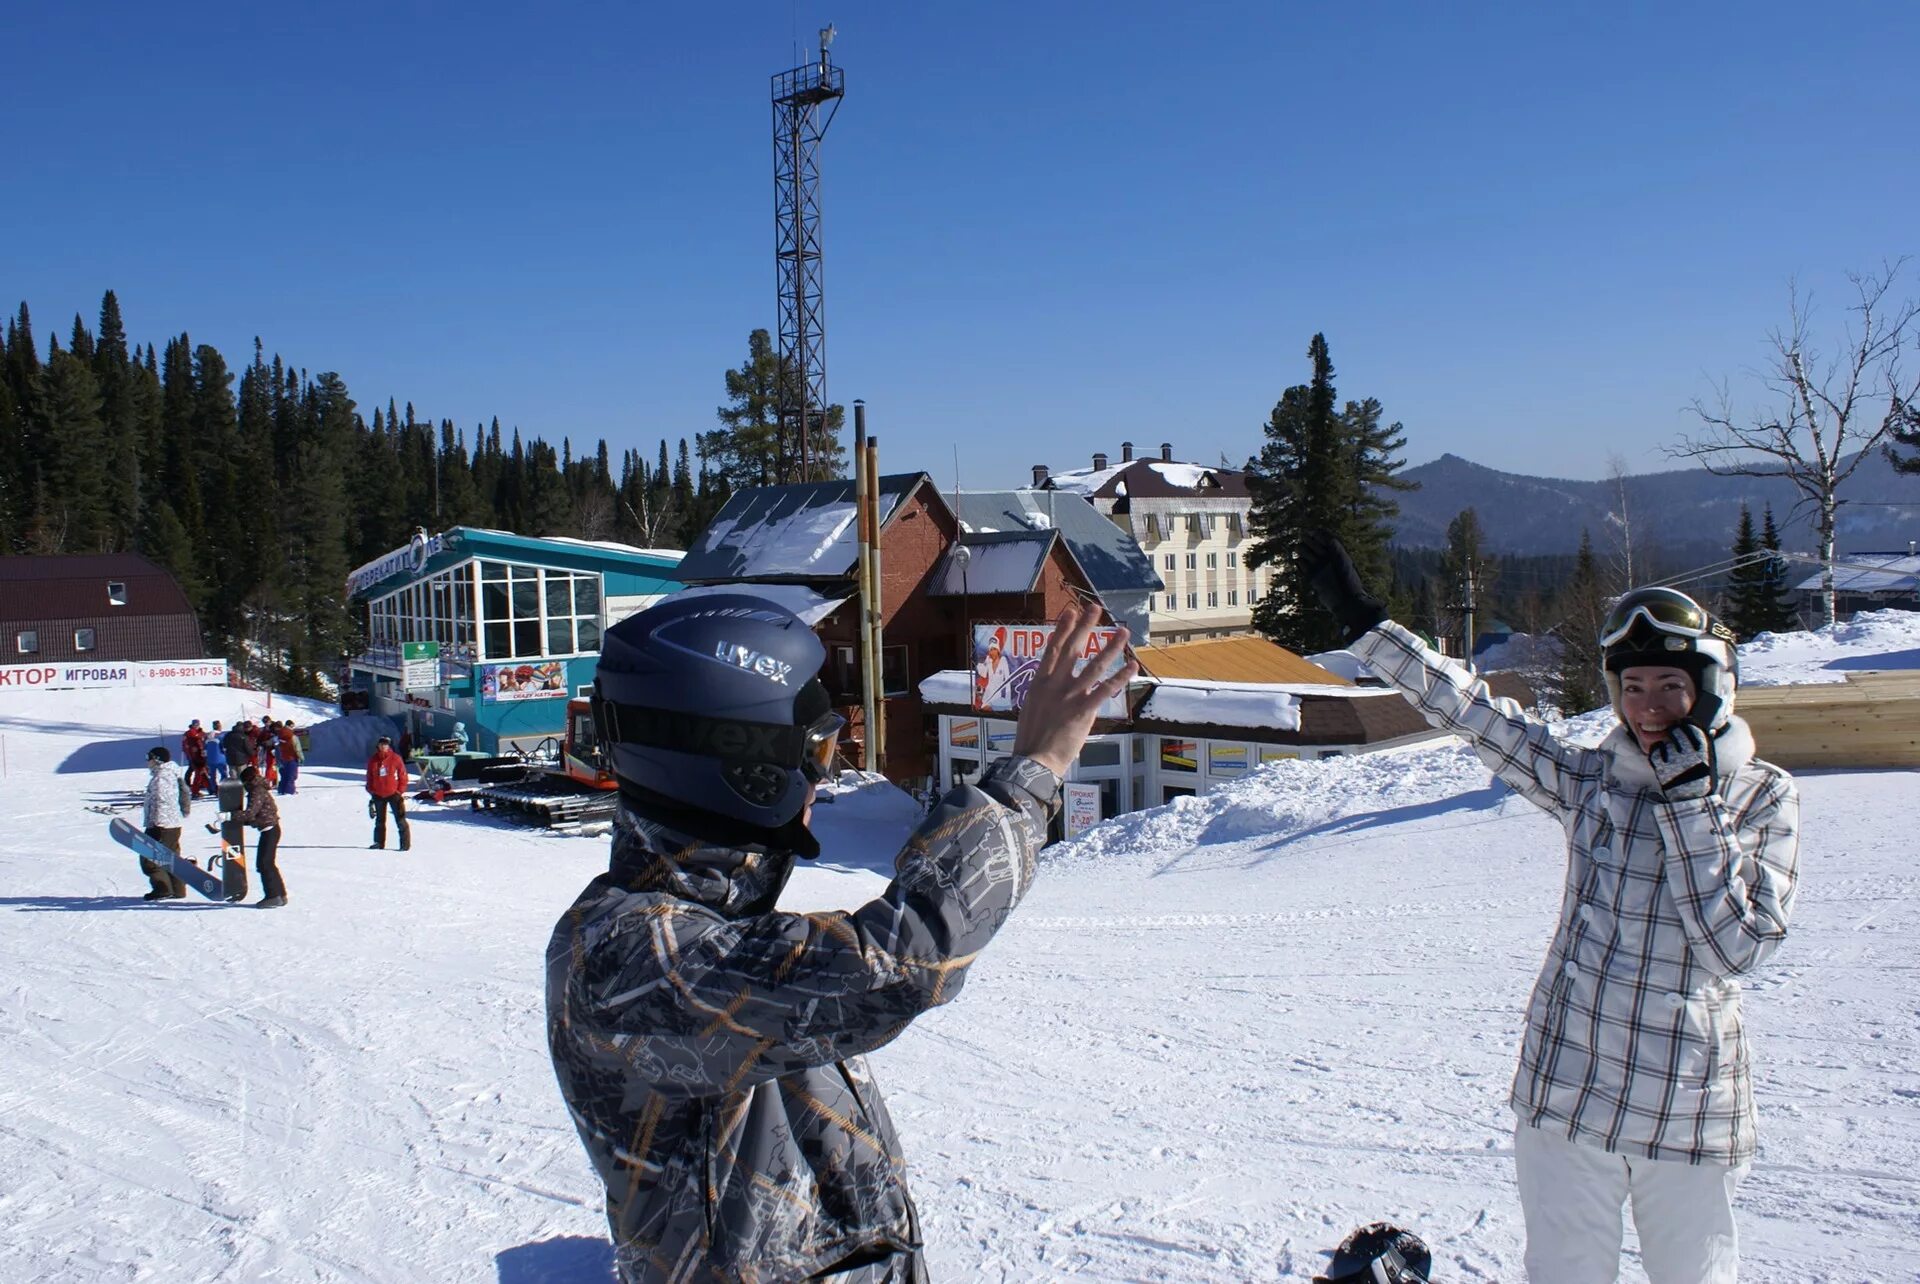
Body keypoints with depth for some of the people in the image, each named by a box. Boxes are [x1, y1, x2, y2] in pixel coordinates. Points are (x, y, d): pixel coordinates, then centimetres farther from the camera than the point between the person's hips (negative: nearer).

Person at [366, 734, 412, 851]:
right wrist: (371, 791, 4)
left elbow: (403, 776, -3)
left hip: (394, 794, -4)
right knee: (380, 820, 14)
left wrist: (400, 791, -7)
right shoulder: (373, 761, 3)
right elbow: (369, 778, 11)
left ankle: (405, 843, -3)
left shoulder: (396, 759, -6)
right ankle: (379, 843, 22)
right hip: (378, 795, 4)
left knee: (400, 819, -5)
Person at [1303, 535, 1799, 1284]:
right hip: (1567, 1092, 2)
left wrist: (1689, 800, -17)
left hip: (1689, 1111, -2)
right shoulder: (1589, 780, 2)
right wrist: (1361, 619, 2)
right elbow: (1472, 711, 2)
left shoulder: (1763, 796, -4)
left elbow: (1738, 945, -13)